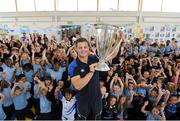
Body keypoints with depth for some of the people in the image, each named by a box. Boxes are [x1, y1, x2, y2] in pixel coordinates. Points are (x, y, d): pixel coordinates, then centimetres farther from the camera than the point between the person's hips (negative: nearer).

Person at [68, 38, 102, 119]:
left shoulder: (94, 59, -7)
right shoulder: (73, 66, -19)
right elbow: (78, 86, -31)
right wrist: (91, 72, -30)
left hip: (97, 99, 4)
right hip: (83, 101, -3)